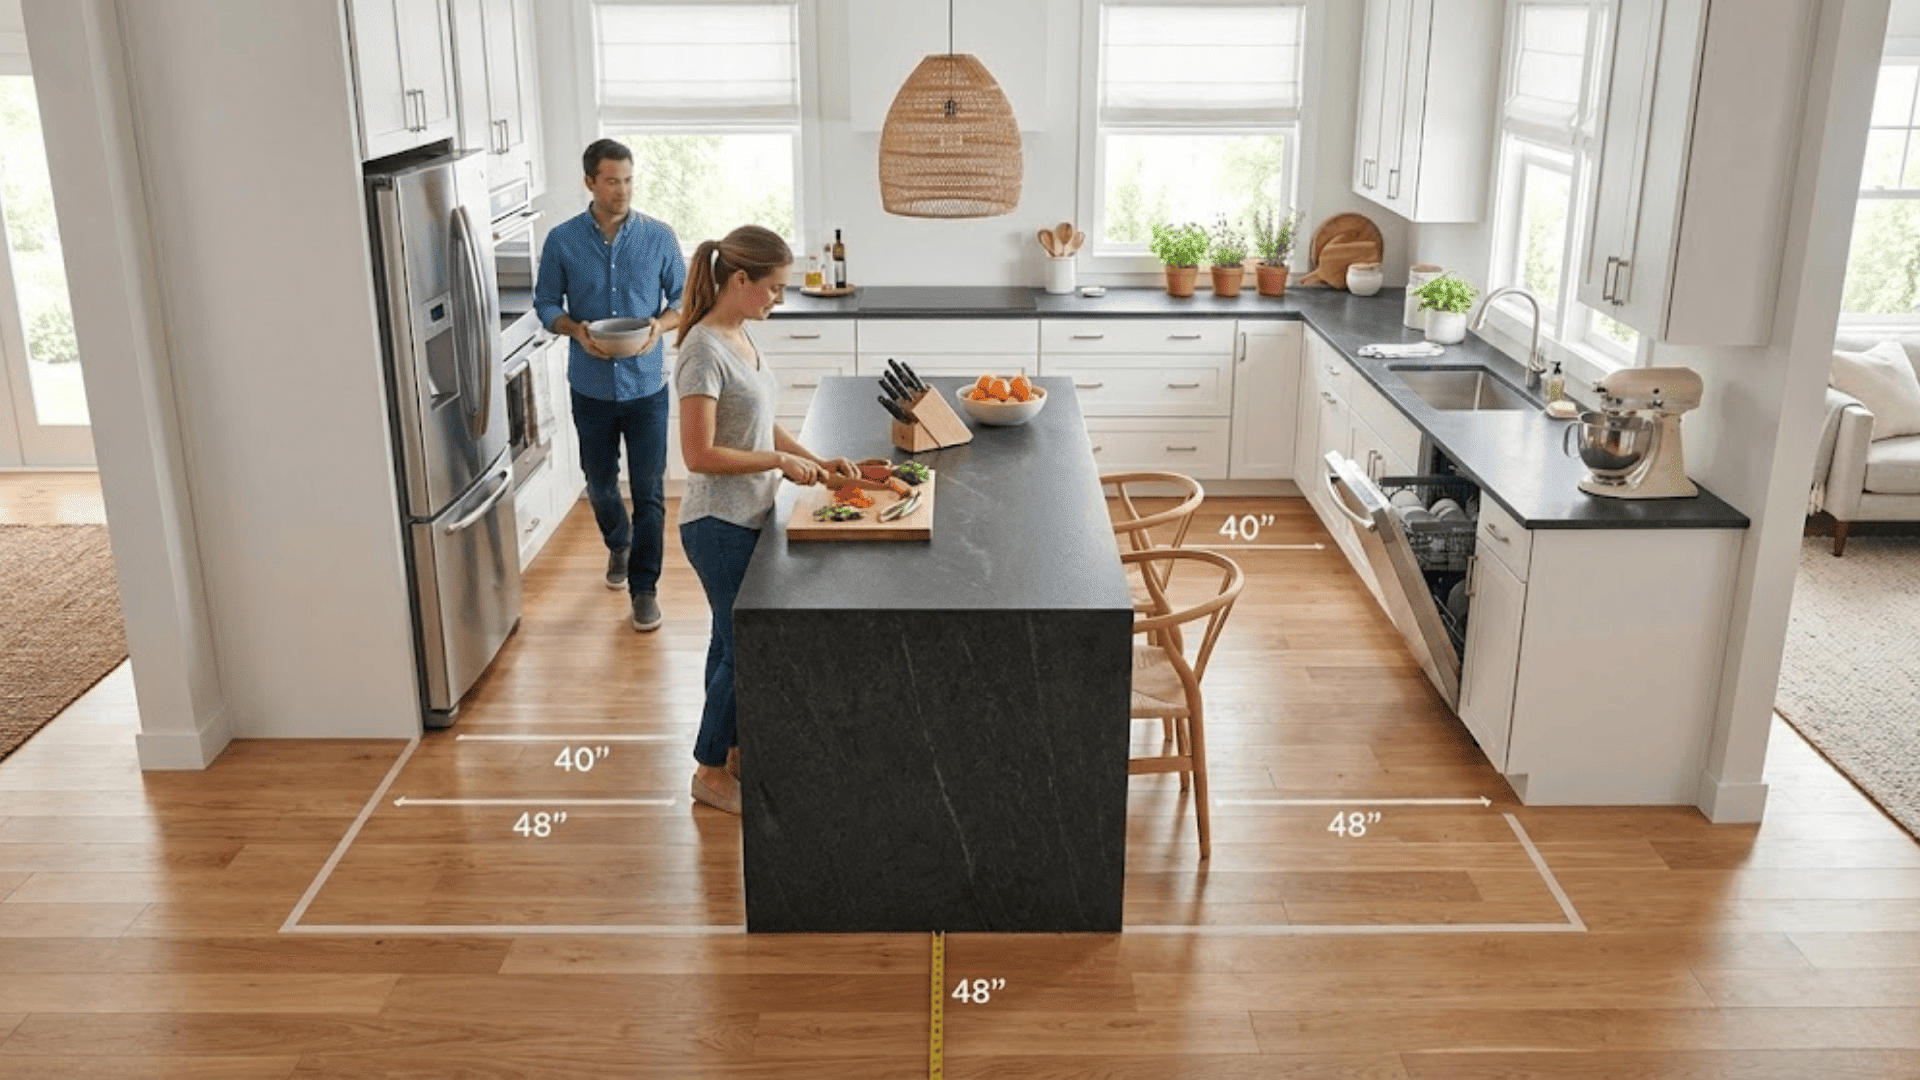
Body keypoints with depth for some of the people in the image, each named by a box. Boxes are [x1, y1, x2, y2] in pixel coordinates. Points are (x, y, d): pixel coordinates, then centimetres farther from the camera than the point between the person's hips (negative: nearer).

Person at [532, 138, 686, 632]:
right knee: (600, 485, 17)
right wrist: (576, 329, -17)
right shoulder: (562, 240, -4)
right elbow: (545, 304, 3)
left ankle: (644, 587, 9)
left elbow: (683, 298, 3)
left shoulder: (659, 237, -4)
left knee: (649, 491, -1)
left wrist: (660, 324, -18)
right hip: (591, 388, 1)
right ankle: (619, 545, 46)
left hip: (646, 386, -1)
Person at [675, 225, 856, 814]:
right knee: (743, 647, 1)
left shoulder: (740, 336, 7)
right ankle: (710, 771, 18)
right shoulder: (704, 351, -21)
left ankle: (735, 750, 34)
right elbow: (699, 455, -24)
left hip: (745, 518, 9)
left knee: (735, 641, 19)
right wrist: (780, 462, -18)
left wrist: (814, 459, 5)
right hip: (719, 524, -9)